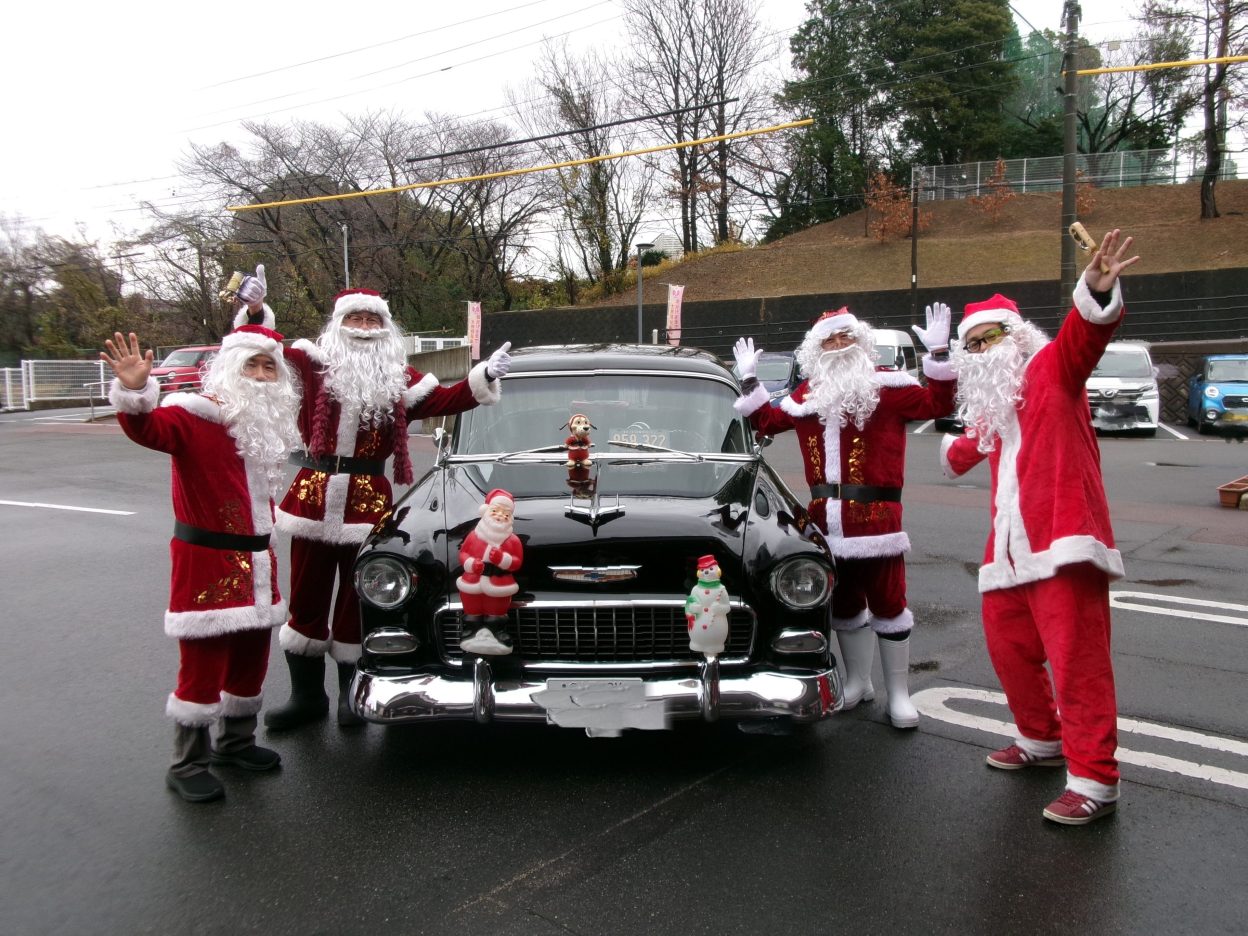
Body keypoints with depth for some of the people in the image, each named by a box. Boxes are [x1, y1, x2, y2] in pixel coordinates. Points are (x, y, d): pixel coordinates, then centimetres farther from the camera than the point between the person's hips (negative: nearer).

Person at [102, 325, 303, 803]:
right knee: (203, 665, 0)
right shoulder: (196, 415, -13)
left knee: (251, 658, 17)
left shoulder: (269, 423, 9)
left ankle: (236, 741, 36)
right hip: (207, 564, -7)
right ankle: (187, 765, 15)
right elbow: (150, 430, -33)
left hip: (256, 564, 7)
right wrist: (134, 392, -49)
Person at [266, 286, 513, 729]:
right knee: (306, 598, 9)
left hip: (368, 500, 0)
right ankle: (306, 694, 23)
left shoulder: (399, 377, 7)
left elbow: (444, 400, 3)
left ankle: (351, 693, 25)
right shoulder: (313, 362, 5)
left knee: (357, 598, 8)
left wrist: (484, 377, -7)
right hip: (312, 495, 0)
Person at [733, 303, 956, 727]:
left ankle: (898, 694, 16)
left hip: (876, 518, -5)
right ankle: (857, 682, 35)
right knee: (843, 605, 17)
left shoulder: (889, 385, -1)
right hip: (828, 522, 5)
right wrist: (749, 382, 17)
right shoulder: (806, 395, 12)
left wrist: (939, 354, -15)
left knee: (887, 604, 3)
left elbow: (937, 405, -8)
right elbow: (766, 421, 21)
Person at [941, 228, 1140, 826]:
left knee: (1076, 658, -8)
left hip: (1062, 540, -8)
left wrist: (1097, 291, -42)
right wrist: (955, 449, 58)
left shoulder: (1050, 369, -1)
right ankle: (1041, 740, 36)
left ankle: (1094, 780, 0)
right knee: (1007, 647, 16)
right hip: (1010, 546, 9)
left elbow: (1084, 335, -24)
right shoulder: (987, 406, 19)